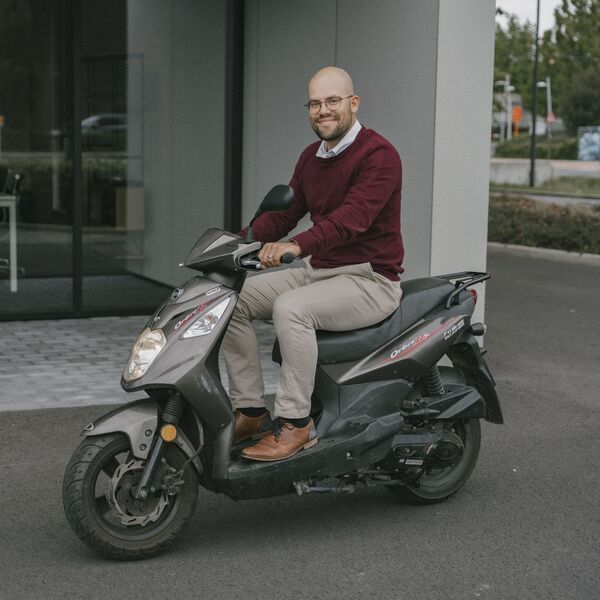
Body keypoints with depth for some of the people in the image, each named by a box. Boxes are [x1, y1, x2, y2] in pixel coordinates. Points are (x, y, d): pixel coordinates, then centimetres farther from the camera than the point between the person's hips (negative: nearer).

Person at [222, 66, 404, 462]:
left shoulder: (379, 154, -14)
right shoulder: (311, 157, 14)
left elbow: (353, 216, -30)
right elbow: (284, 213, 13)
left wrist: (297, 246, -44)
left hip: (369, 279, -9)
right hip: (316, 272, 9)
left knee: (290, 308, -34)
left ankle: (296, 423, -23)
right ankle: (251, 411, -2)